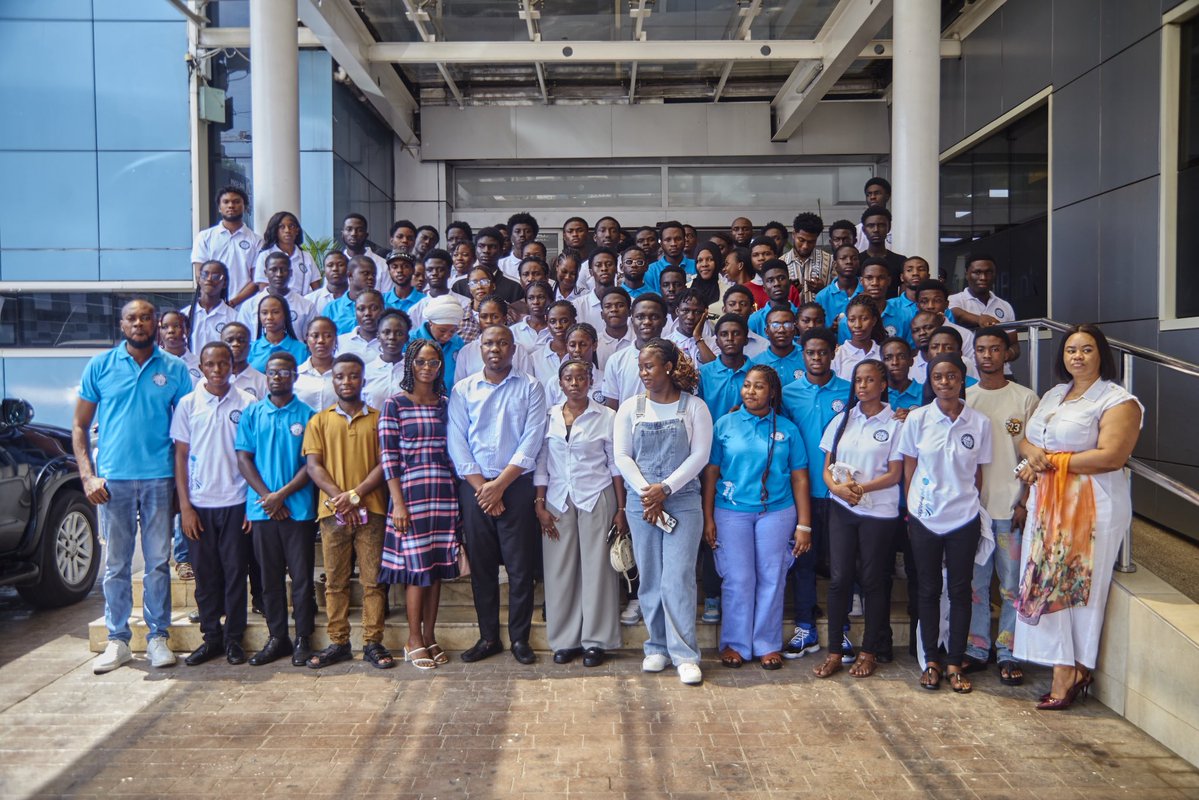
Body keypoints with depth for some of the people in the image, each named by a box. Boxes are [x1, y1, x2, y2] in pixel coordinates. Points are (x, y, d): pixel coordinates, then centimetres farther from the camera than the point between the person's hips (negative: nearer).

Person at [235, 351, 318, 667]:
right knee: (270, 576, 9)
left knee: (302, 576, 2)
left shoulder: (307, 415, 1)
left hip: (299, 508, -2)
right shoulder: (252, 414, 8)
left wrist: (282, 494, -12)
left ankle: (303, 638, 11)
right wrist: (266, 496, -8)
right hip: (262, 508, 2)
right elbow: (243, 458, 4)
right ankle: (276, 637, 18)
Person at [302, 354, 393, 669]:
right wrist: (338, 497, -12)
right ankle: (338, 643, 14)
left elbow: (385, 464, 1)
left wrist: (356, 495, -12)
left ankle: (373, 643, 8)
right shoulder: (319, 421, 11)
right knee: (335, 581, 5)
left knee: (372, 580, 1)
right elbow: (313, 466, 2)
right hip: (332, 512, 1)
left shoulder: (377, 419, 9)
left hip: (371, 510, -1)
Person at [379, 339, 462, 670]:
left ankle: (430, 638, 19)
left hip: (444, 494, 5)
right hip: (411, 493, -4)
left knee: (438, 568, 8)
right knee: (417, 569, -2)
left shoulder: (445, 404, 12)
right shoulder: (394, 403, -2)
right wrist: (398, 503, -11)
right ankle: (414, 641, 11)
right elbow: (388, 456, -6)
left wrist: (457, 493, 7)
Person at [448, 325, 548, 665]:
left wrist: (500, 484, -11)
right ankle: (488, 637, 18)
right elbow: (457, 443, 1)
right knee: (481, 564, 6)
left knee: (520, 564, 1)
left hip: (517, 484, -2)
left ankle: (520, 637, 13)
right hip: (475, 486, 2)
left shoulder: (530, 387, 2)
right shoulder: (463, 390, 7)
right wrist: (482, 487, -8)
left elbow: (531, 441, -6)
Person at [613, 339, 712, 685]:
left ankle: (685, 655, -1)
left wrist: (665, 488, -12)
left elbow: (700, 455, -5)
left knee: (678, 578, -7)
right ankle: (657, 647, 19)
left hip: (683, 501, -2)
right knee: (649, 578, 7)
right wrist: (647, 492, -9)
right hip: (640, 502, 3)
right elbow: (622, 456, 2)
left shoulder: (694, 407, 0)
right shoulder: (630, 407, 6)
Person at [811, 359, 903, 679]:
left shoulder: (895, 423, -2)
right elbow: (827, 467, 8)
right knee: (839, 578, 2)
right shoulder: (842, 419, 10)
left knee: (872, 580, 5)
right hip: (841, 509, 3)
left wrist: (862, 488, -19)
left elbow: (894, 474, -5)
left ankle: (869, 650, 18)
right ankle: (834, 650, 10)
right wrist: (837, 486, -13)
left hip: (879, 511, -3)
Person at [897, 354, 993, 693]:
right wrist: (910, 511, 2)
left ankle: (955, 663, 18)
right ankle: (931, 661, 21)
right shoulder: (917, 419, -4)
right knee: (928, 589, 9)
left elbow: (979, 474, 4)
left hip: (964, 519, 0)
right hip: (925, 518, 0)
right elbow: (908, 470, 2)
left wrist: (972, 505, 3)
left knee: (960, 590, 7)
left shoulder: (980, 423, -3)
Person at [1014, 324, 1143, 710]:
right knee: (1047, 584, 3)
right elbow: (1027, 440, 16)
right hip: (1047, 503, 7)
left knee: (1075, 585, -5)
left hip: (1092, 506, -7)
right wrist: (1033, 453, -8)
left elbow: (1110, 456, -17)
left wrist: (1052, 463, -13)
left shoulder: (1118, 401, -5)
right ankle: (1067, 669, 10)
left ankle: (1071, 670, 4)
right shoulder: (1053, 395, 18)